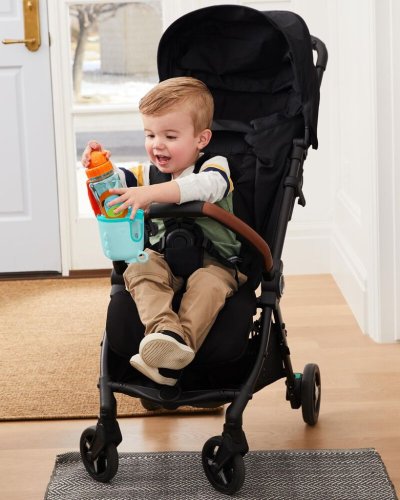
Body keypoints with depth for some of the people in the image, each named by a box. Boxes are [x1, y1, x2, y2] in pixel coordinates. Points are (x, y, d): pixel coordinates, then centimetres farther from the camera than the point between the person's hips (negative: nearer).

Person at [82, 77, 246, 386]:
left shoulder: (213, 166, -7)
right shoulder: (151, 173, 14)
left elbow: (209, 185, -31)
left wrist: (151, 193, -43)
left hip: (214, 261, -4)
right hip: (164, 258, 4)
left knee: (209, 283, -35)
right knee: (139, 271, -26)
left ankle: (182, 345, -50)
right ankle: (165, 330, -47)